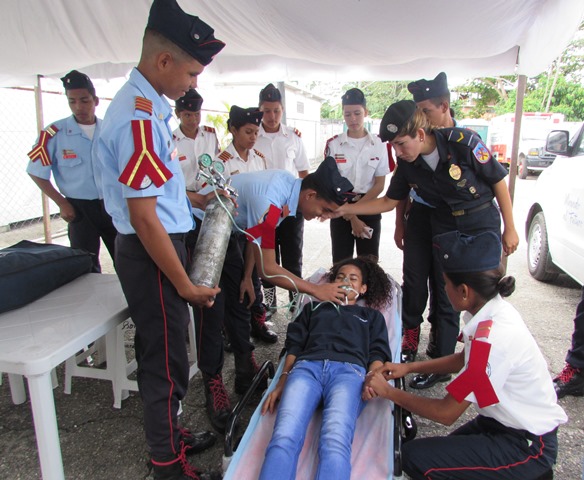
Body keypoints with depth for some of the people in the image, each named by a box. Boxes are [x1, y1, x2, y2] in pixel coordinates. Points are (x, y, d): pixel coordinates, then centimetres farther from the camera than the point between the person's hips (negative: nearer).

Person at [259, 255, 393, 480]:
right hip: (307, 367, 1)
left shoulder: (372, 316, 35)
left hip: (348, 371, -1)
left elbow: (378, 352, 18)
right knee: (283, 440, -29)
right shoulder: (314, 307, 36)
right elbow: (295, 345, 22)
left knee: (335, 444, -33)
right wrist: (282, 382, 3)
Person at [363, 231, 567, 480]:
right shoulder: (494, 310, -5)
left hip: (527, 445, -8)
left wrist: (388, 391, -12)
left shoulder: (492, 337, -32)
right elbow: (466, 359, 14)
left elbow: (446, 413, -23)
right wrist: (409, 367, 7)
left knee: (415, 457, -17)